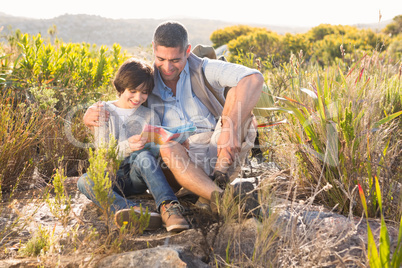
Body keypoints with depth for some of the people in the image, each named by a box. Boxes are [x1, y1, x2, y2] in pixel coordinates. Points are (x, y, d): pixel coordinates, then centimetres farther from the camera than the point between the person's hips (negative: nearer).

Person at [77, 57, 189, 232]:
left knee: (143, 156, -33)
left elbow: (157, 152, 5)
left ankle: (168, 207, -52)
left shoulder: (150, 116, 12)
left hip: (137, 177, 0)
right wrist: (126, 147, -24)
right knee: (84, 181, -33)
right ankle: (130, 209, -58)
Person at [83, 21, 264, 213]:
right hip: (184, 161, 1)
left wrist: (232, 126, -35)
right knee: (168, 149, -35)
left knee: (238, 93, -21)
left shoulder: (205, 69, -1)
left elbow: (254, 78, -19)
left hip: (221, 153, 0)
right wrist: (91, 114, -12)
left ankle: (220, 175, -30)